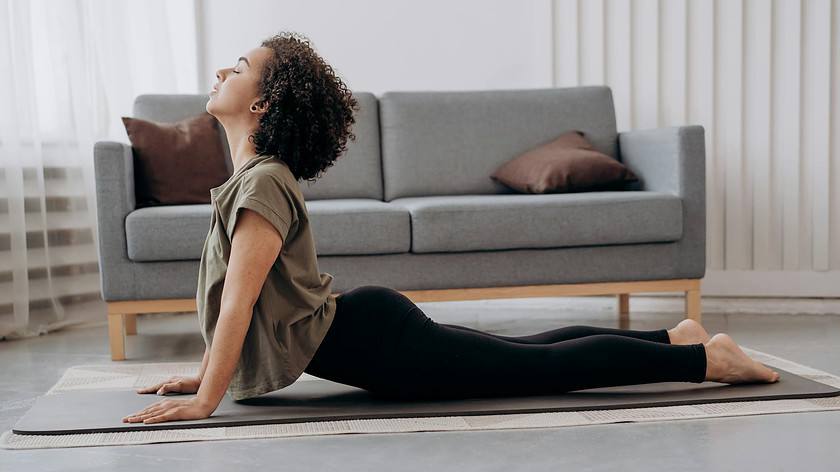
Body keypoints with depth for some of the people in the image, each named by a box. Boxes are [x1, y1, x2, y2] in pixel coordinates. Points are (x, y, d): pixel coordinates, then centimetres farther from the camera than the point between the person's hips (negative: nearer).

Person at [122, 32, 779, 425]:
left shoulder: (264, 183, -20)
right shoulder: (252, 175, 11)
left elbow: (239, 301, -25)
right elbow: (231, 298, 18)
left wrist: (204, 400, -21)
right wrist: (206, 374, 18)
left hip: (376, 341, -9)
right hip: (367, 327, 9)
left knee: (546, 365, -2)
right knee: (530, 354, 18)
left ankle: (705, 358, 8)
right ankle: (676, 337, 29)